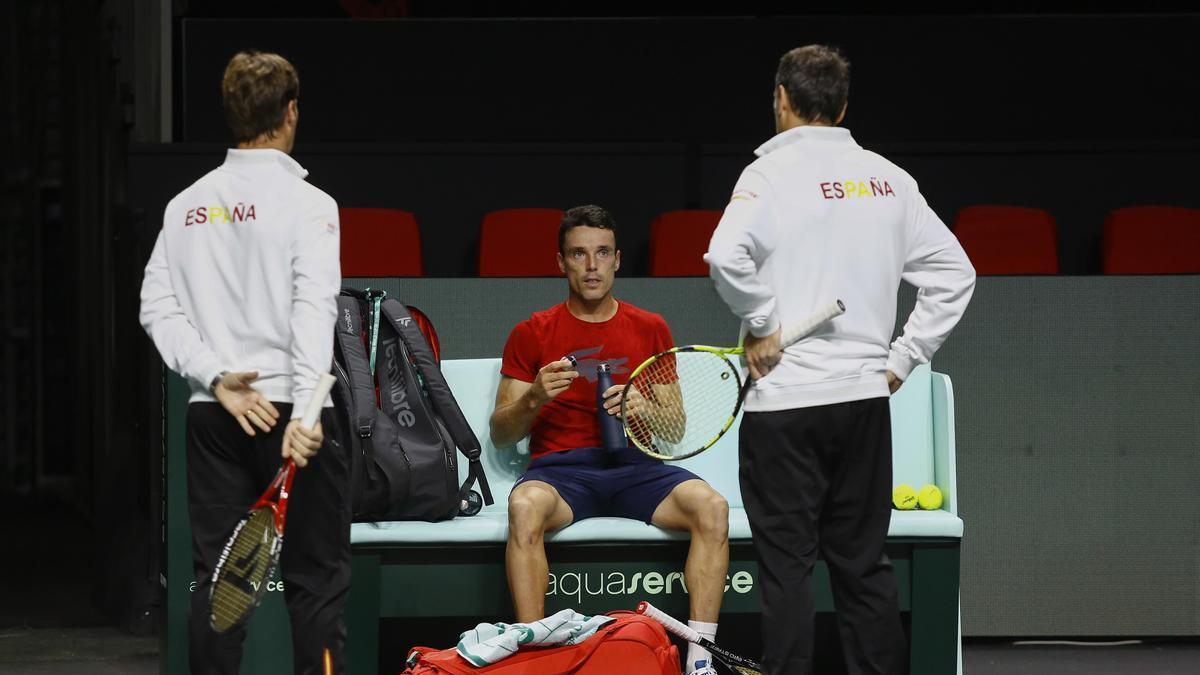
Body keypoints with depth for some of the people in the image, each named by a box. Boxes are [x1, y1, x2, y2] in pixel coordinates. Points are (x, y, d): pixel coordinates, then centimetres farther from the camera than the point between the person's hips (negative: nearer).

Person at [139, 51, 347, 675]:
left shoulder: (186, 206, 9)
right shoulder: (306, 203, -6)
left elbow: (157, 306, 3)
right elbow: (314, 309, -18)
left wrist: (217, 378, -4)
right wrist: (305, 411, -25)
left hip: (211, 414, 5)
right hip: (289, 406, -5)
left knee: (216, 578, 6)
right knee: (316, 581, 0)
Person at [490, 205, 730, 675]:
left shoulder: (650, 330, 16)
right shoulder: (533, 334, 11)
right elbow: (501, 435, 10)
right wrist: (534, 398, -11)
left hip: (634, 465, 2)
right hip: (560, 467, -2)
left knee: (712, 508, -29)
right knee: (525, 507, -38)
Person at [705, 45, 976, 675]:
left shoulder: (773, 172, -8)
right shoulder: (888, 179, 8)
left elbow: (728, 256, -25)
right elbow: (954, 274, 10)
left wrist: (762, 326, -11)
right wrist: (901, 360, 11)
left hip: (785, 397, -5)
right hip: (866, 394, 5)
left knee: (786, 568, 0)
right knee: (863, 564, 11)